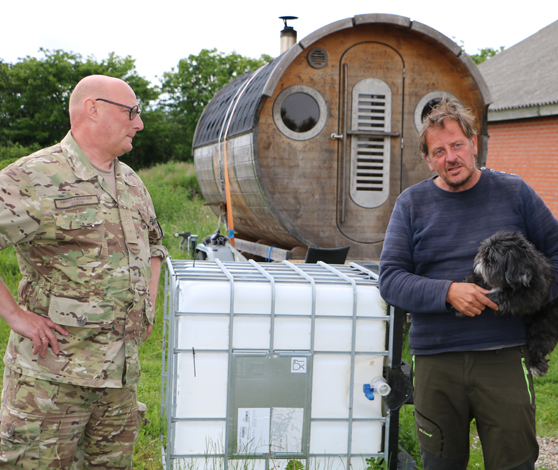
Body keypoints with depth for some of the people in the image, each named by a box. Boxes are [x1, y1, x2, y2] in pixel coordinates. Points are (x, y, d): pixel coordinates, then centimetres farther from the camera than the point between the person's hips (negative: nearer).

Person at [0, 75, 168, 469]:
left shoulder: (131, 183, 14)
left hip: (122, 371, 7)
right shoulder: (35, 178, -12)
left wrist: (148, 304, 17)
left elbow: (154, 243, 30)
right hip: (52, 372, -7)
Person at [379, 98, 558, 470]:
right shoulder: (412, 203, 6)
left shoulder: (514, 192, 6)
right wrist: (447, 292, -16)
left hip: (505, 356, -1)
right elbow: (390, 279, -1)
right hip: (435, 362, 1)